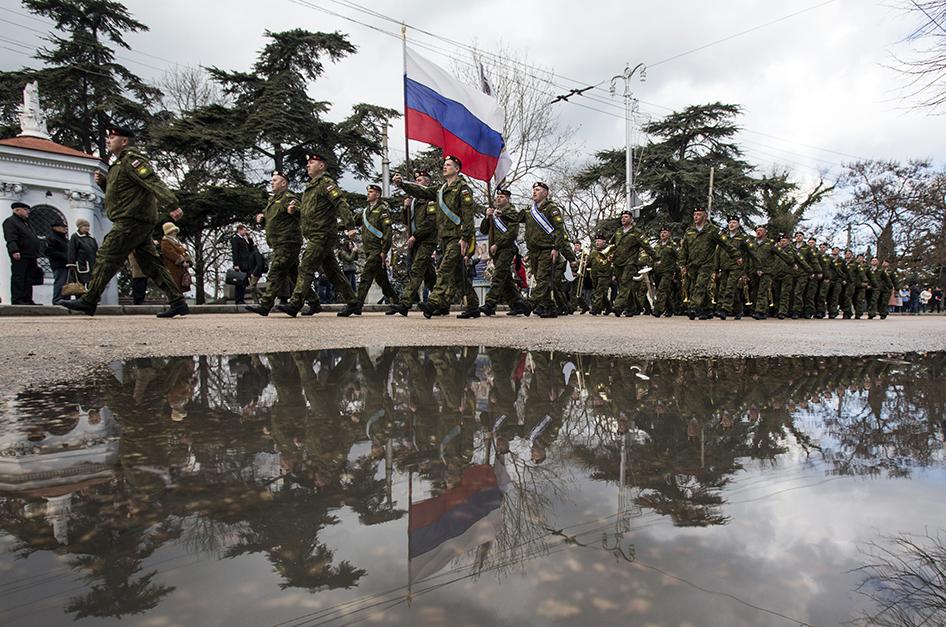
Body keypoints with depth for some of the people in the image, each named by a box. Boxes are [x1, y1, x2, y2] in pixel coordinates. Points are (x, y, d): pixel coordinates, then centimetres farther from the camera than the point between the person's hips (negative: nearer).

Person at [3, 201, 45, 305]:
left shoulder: (26, 223, 24)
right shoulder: (10, 222, -5)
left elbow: (33, 238, 28)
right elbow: (10, 239, -17)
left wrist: (36, 254, 24)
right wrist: (14, 251, -28)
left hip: (31, 257, 9)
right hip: (20, 256, -9)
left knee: (29, 279, 8)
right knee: (18, 278, -7)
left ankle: (28, 300, 11)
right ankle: (17, 300, -6)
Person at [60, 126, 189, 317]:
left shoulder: (131, 160, -7)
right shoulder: (121, 163, 25)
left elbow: (154, 182, -21)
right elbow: (118, 192, 32)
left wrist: (172, 205, -34)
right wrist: (103, 182, 13)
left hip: (131, 220, -10)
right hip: (140, 222, 10)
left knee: (106, 257, -6)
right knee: (150, 263, 6)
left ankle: (89, 301, 0)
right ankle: (178, 302, 4)